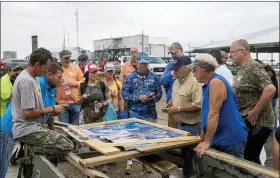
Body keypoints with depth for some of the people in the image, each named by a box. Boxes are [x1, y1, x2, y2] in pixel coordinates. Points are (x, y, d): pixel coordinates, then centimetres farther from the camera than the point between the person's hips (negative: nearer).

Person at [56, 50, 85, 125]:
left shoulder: (76, 68, 8)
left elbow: (83, 81, 9)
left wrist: (74, 83, -8)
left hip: (75, 102, 2)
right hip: (62, 103, -2)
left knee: (75, 126, 13)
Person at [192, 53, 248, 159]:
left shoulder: (216, 82, -18)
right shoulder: (208, 85, 11)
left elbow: (214, 115, -23)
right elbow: (207, 115, 15)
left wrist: (206, 142, -20)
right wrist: (201, 139, 15)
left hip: (231, 139, -9)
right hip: (219, 139, 9)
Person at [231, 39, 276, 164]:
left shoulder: (254, 67, -17)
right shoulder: (242, 69, 12)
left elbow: (270, 89, -29)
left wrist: (255, 112, -24)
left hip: (256, 122, -9)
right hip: (246, 121, 9)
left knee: (249, 158, -2)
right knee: (249, 157, 16)